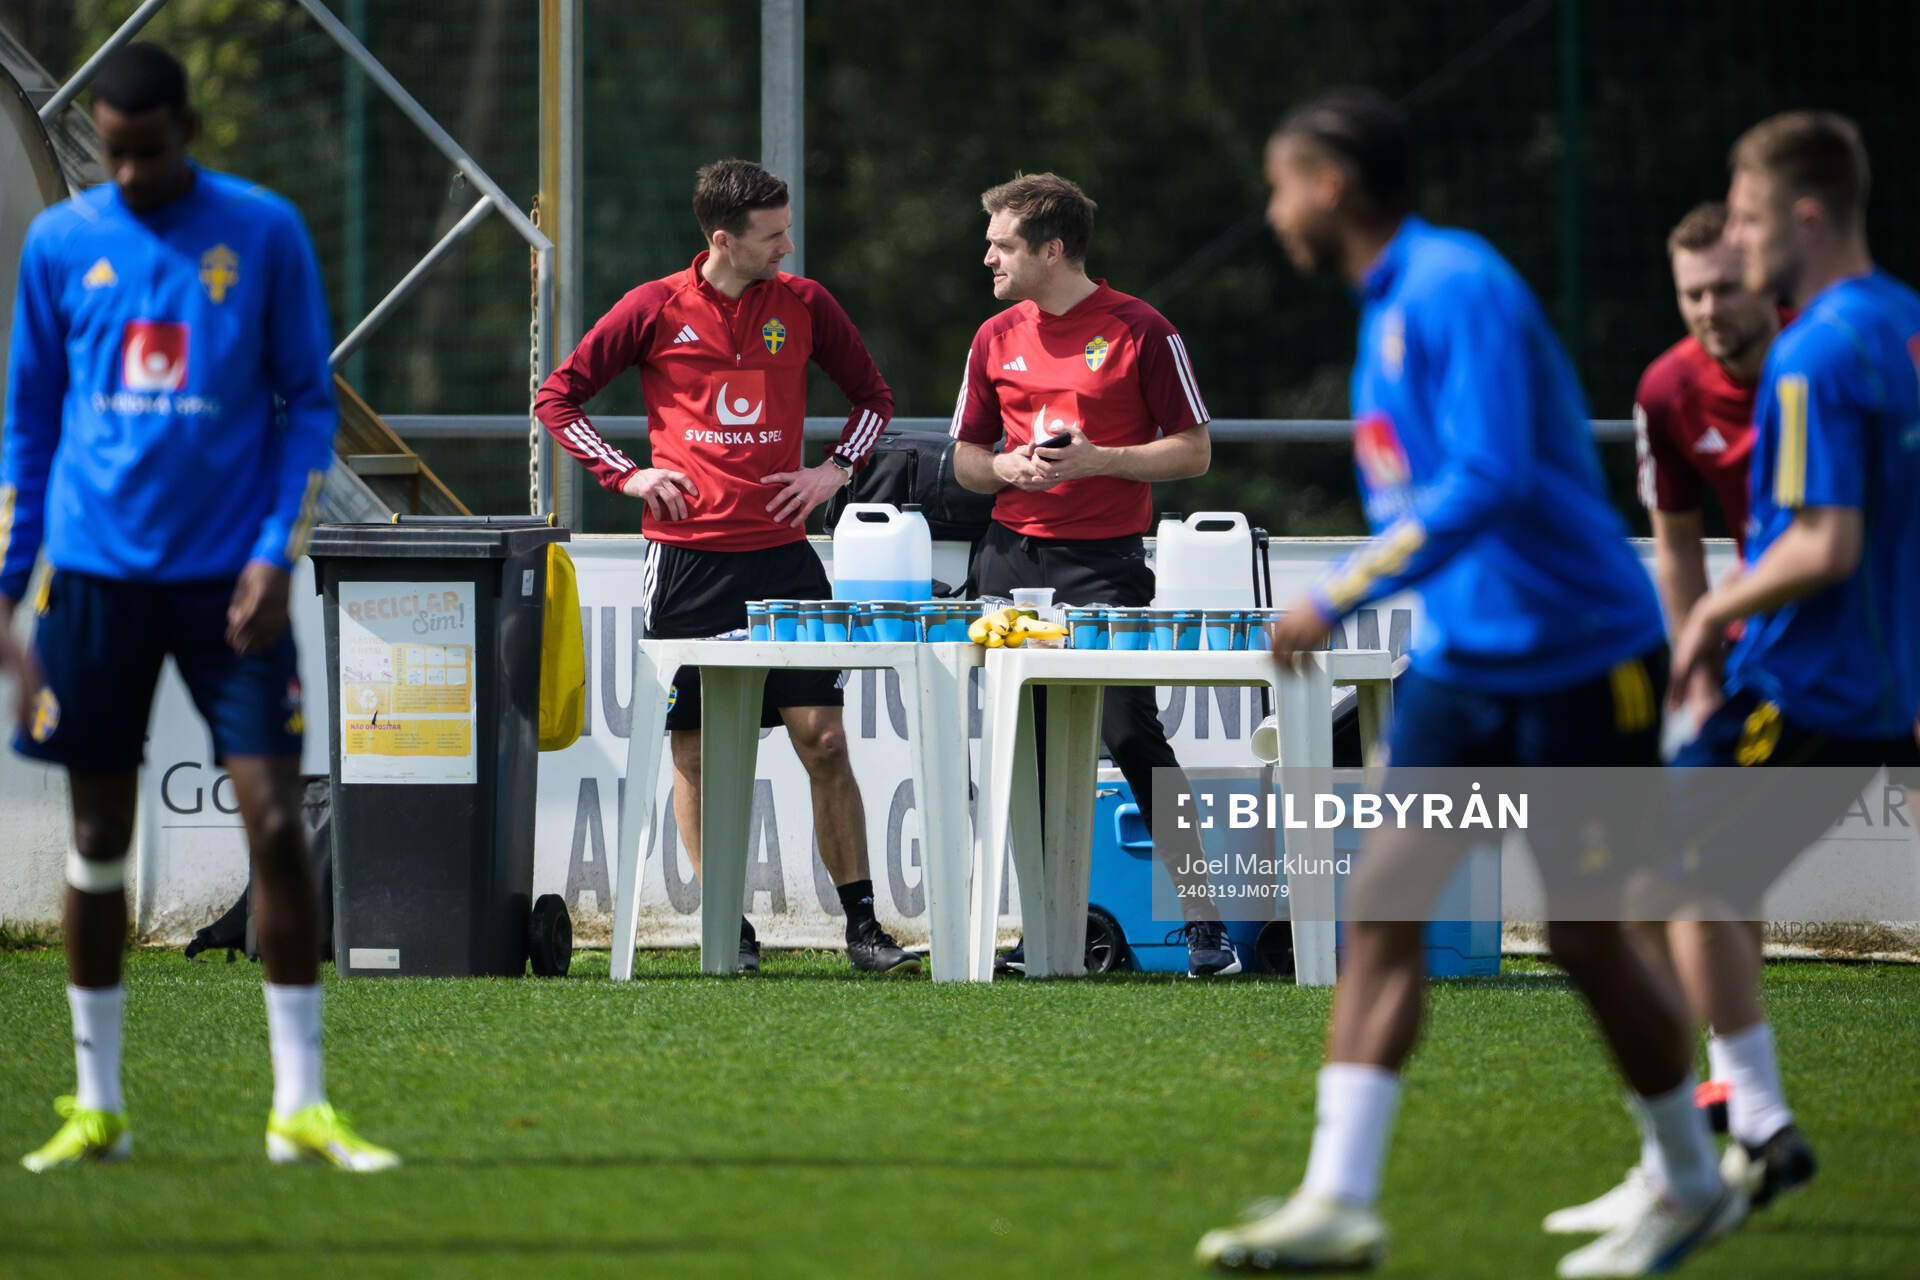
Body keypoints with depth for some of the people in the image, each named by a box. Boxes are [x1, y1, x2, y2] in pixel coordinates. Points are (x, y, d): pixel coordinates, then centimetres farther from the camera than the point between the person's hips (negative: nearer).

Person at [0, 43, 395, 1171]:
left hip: (225, 575, -1)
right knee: (100, 836, 5)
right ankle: (98, 1107, 14)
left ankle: (301, 1106, -2)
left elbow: (309, 404, 3)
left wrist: (278, 552, -8)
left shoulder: (265, 233, -1)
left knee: (278, 823, -8)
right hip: (96, 571, 1)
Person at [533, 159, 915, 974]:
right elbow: (558, 397, 9)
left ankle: (862, 927, -2)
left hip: (781, 555, 1)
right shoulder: (656, 310, 0)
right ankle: (727, 929, 9)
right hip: (687, 561, -1)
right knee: (695, 753, 1)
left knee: (822, 740, -6)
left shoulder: (803, 304, 6)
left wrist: (835, 470, 5)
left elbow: (872, 396, 20)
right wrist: (625, 475, -2)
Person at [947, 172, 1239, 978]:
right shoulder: (997, 338, 11)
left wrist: (1096, 460, -15)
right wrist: (1007, 467, -4)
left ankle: (1204, 921, -10)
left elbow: (1193, 452, -2)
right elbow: (966, 459, 19)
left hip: (1104, 563, -5)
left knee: (1131, 732, -14)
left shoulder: (1139, 331, -3)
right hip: (1010, 558, 5)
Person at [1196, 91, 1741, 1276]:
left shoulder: (1458, 289, -18)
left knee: (1587, 937, -1)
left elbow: (1487, 481, -27)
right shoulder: (1388, 310, 12)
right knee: (1383, 904, -5)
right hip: (1465, 665, 8)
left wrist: (1340, 598, -27)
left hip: (1579, 655, -8)